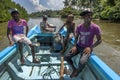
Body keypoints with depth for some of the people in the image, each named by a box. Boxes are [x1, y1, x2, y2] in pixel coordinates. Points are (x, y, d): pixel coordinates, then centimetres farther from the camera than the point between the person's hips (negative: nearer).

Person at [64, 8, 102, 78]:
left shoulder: (95, 27, -16)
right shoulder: (79, 27, -5)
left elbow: (99, 40, -8)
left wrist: (90, 47, -18)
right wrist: (75, 46, -7)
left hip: (87, 48, -4)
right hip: (79, 46, 4)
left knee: (82, 62, -30)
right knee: (67, 57, -9)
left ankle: (77, 72, 5)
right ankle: (74, 69, 19)